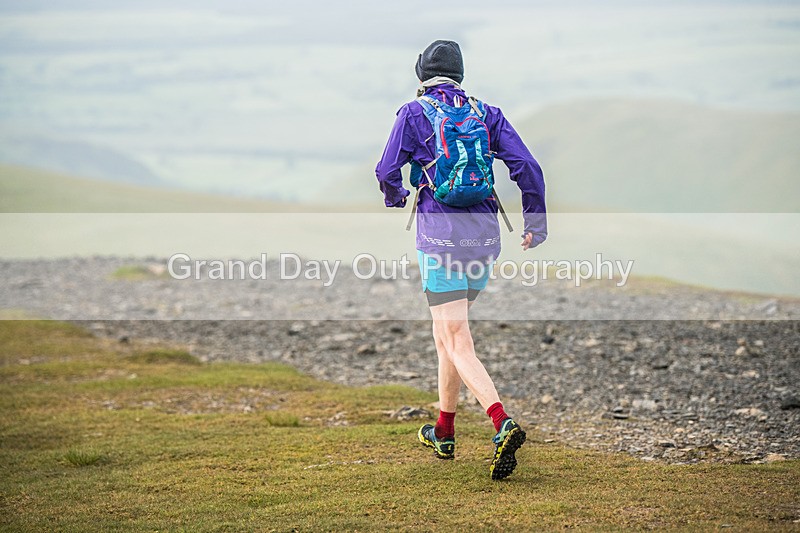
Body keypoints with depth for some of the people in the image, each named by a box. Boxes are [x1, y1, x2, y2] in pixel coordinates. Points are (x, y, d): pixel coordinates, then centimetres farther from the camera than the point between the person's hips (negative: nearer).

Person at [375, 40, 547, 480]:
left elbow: (387, 172, -1)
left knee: (458, 344, -8)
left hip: (440, 235, -5)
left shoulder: (413, 113, -1)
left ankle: (504, 425, -30)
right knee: (447, 331, 22)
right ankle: (444, 433, 30)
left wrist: (395, 196, 22)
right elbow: (527, 167, 1)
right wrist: (536, 224, 10)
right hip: (484, 235, 5)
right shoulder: (487, 113, 9)